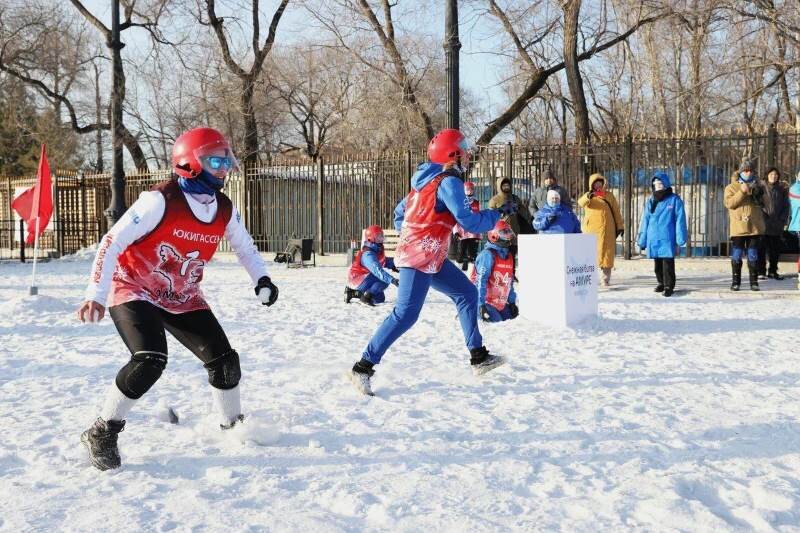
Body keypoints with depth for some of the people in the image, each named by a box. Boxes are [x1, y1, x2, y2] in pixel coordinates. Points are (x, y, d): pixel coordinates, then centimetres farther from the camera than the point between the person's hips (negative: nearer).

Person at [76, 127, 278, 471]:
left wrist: (262, 280, -3)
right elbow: (112, 242, -22)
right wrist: (96, 295, -27)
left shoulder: (225, 210, -4)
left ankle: (233, 426, 23)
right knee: (150, 361, -27)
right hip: (135, 291, -6)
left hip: (183, 299, 6)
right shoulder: (160, 200, -23)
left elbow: (244, 246, 14)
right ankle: (102, 434, -8)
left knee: (224, 360, -1)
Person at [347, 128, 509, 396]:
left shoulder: (428, 179, 15)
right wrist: (498, 213, -4)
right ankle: (363, 368, -11)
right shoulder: (449, 182, -13)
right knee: (406, 314, -13)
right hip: (421, 257, -10)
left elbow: (400, 214, 19)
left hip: (432, 257, 10)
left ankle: (478, 357, 20)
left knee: (467, 293, 15)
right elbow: (469, 222, -19)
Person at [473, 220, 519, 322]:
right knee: (496, 320, -22)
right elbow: (480, 281, -22)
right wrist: (481, 305, -26)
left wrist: (512, 302, 15)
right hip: (486, 302, -9)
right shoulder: (487, 254, -17)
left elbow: (509, 282, 18)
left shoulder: (509, 256, 12)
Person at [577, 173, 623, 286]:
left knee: (606, 252, -1)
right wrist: (588, 196, -37)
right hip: (591, 228, 0)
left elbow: (616, 211, 11)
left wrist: (619, 226, 6)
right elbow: (581, 203, -17)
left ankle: (606, 278, 2)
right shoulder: (588, 196, 6)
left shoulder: (609, 195, 8)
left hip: (606, 229, 0)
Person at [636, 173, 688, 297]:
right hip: (653, 240, 4)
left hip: (668, 239, -4)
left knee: (668, 264, -4)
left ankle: (669, 286, 3)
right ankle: (661, 283, 30)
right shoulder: (650, 201, 10)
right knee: (657, 264, 14)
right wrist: (642, 240, 6)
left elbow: (680, 220, -5)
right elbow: (645, 221, 10)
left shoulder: (674, 199, -3)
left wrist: (679, 241, -10)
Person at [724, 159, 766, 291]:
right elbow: (729, 203, -11)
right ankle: (735, 281, 7)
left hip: (754, 228, 2)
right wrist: (742, 191, -19)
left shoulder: (756, 187, 12)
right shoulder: (731, 187, 3)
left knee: (753, 256, 6)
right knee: (737, 256, 0)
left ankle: (754, 281, 11)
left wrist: (758, 194, -11)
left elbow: (763, 203, 7)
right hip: (738, 228, -2)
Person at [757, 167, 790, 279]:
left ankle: (773, 271, 17)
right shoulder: (761, 187, 2)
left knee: (775, 249, 8)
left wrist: (783, 219, -1)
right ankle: (761, 272, 1)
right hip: (764, 224, -4)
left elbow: (785, 206, 10)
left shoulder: (782, 189, 12)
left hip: (777, 224, 4)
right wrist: (763, 214, -14)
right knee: (762, 249, -3)